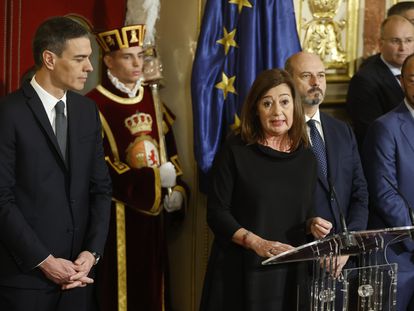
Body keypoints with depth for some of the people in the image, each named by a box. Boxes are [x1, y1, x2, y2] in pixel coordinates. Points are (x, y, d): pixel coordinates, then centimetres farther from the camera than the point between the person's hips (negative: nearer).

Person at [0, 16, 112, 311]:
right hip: (26, 275, -5)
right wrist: (43, 261, -14)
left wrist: (92, 252, -3)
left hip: (78, 272, 5)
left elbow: (101, 187, 9)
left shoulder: (88, 110, 9)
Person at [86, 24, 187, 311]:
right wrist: (154, 178, -15)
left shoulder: (152, 100, 13)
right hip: (115, 217, -6)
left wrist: (178, 190, -2)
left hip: (152, 214, 6)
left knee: (151, 288, 10)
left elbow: (170, 154, 16)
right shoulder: (94, 105, -11)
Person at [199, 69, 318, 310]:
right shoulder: (235, 151, -4)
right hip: (241, 272, -3)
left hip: (291, 273, 3)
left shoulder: (306, 158, 7)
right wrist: (256, 243, -19)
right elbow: (217, 213, -7)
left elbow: (305, 214, 14)